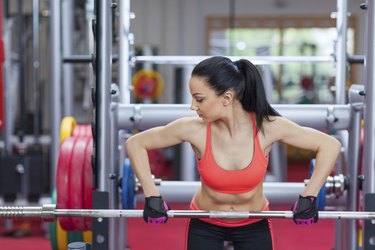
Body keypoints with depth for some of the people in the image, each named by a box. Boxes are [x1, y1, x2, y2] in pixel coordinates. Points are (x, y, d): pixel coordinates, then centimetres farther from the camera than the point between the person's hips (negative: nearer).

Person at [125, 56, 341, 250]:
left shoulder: (268, 127, -25)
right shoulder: (194, 129, -24)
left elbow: (330, 145, -18)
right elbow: (135, 144, -12)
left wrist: (308, 197, -21)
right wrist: (152, 196, -17)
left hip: (254, 225, 0)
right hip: (205, 225, 0)